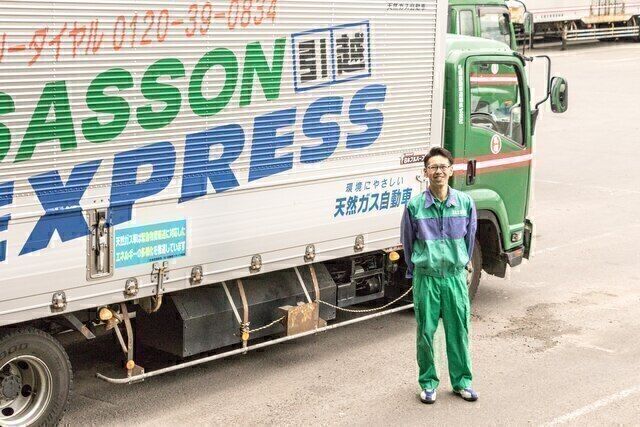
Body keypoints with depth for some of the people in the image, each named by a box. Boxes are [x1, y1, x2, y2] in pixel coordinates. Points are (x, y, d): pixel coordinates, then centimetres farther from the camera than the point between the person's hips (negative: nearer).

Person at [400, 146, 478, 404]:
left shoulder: (465, 203, -2)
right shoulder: (415, 206, -7)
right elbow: (407, 241, 8)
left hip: (455, 276, 1)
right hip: (426, 277, -1)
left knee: (458, 331, 8)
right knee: (426, 332, 5)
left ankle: (461, 380, 24)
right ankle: (428, 382, 21)